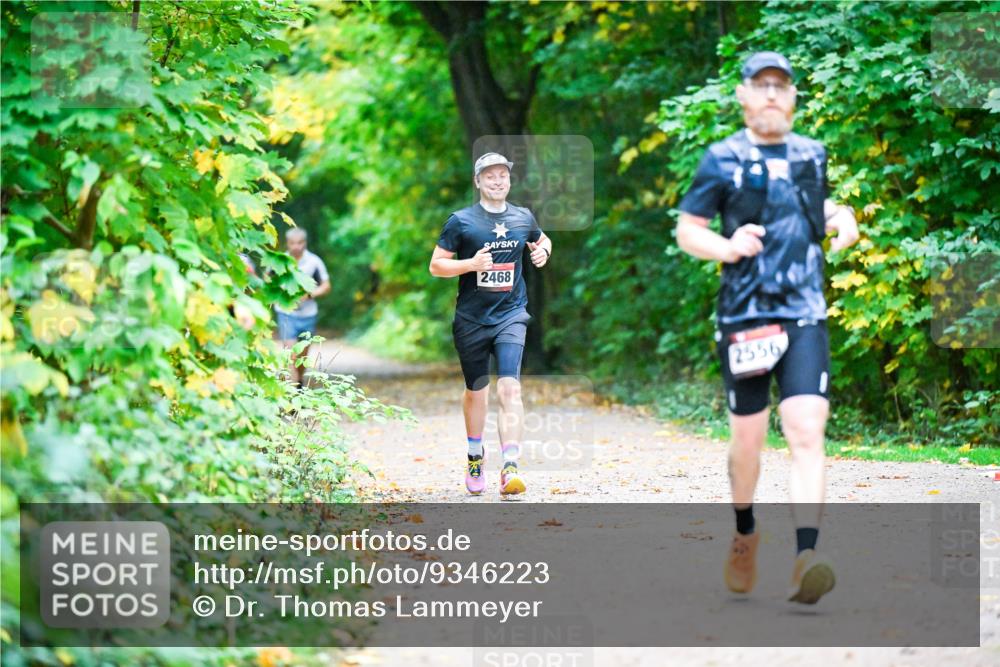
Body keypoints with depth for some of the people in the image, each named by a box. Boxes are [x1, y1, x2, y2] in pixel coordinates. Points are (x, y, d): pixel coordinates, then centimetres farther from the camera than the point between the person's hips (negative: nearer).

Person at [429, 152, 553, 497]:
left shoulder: (523, 218, 6)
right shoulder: (461, 221, -3)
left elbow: (542, 240, 27)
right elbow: (436, 265, -4)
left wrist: (542, 251, 3)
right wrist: (471, 264, -20)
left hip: (510, 316, 0)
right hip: (471, 319, 0)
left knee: (510, 387, -17)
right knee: (475, 390, 13)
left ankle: (509, 469, -24)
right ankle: (475, 458, 37)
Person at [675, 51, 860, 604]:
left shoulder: (812, 155, 13)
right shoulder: (723, 159, 1)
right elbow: (686, 229, 2)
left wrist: (840, 219, 7)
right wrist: (727, 247, -17)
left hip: (805, 316, 2)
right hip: (744, 316, -2)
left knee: (806, 433, -14)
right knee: (748, 439, 8)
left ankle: (805, 559, -23)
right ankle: (744, 536, 35)